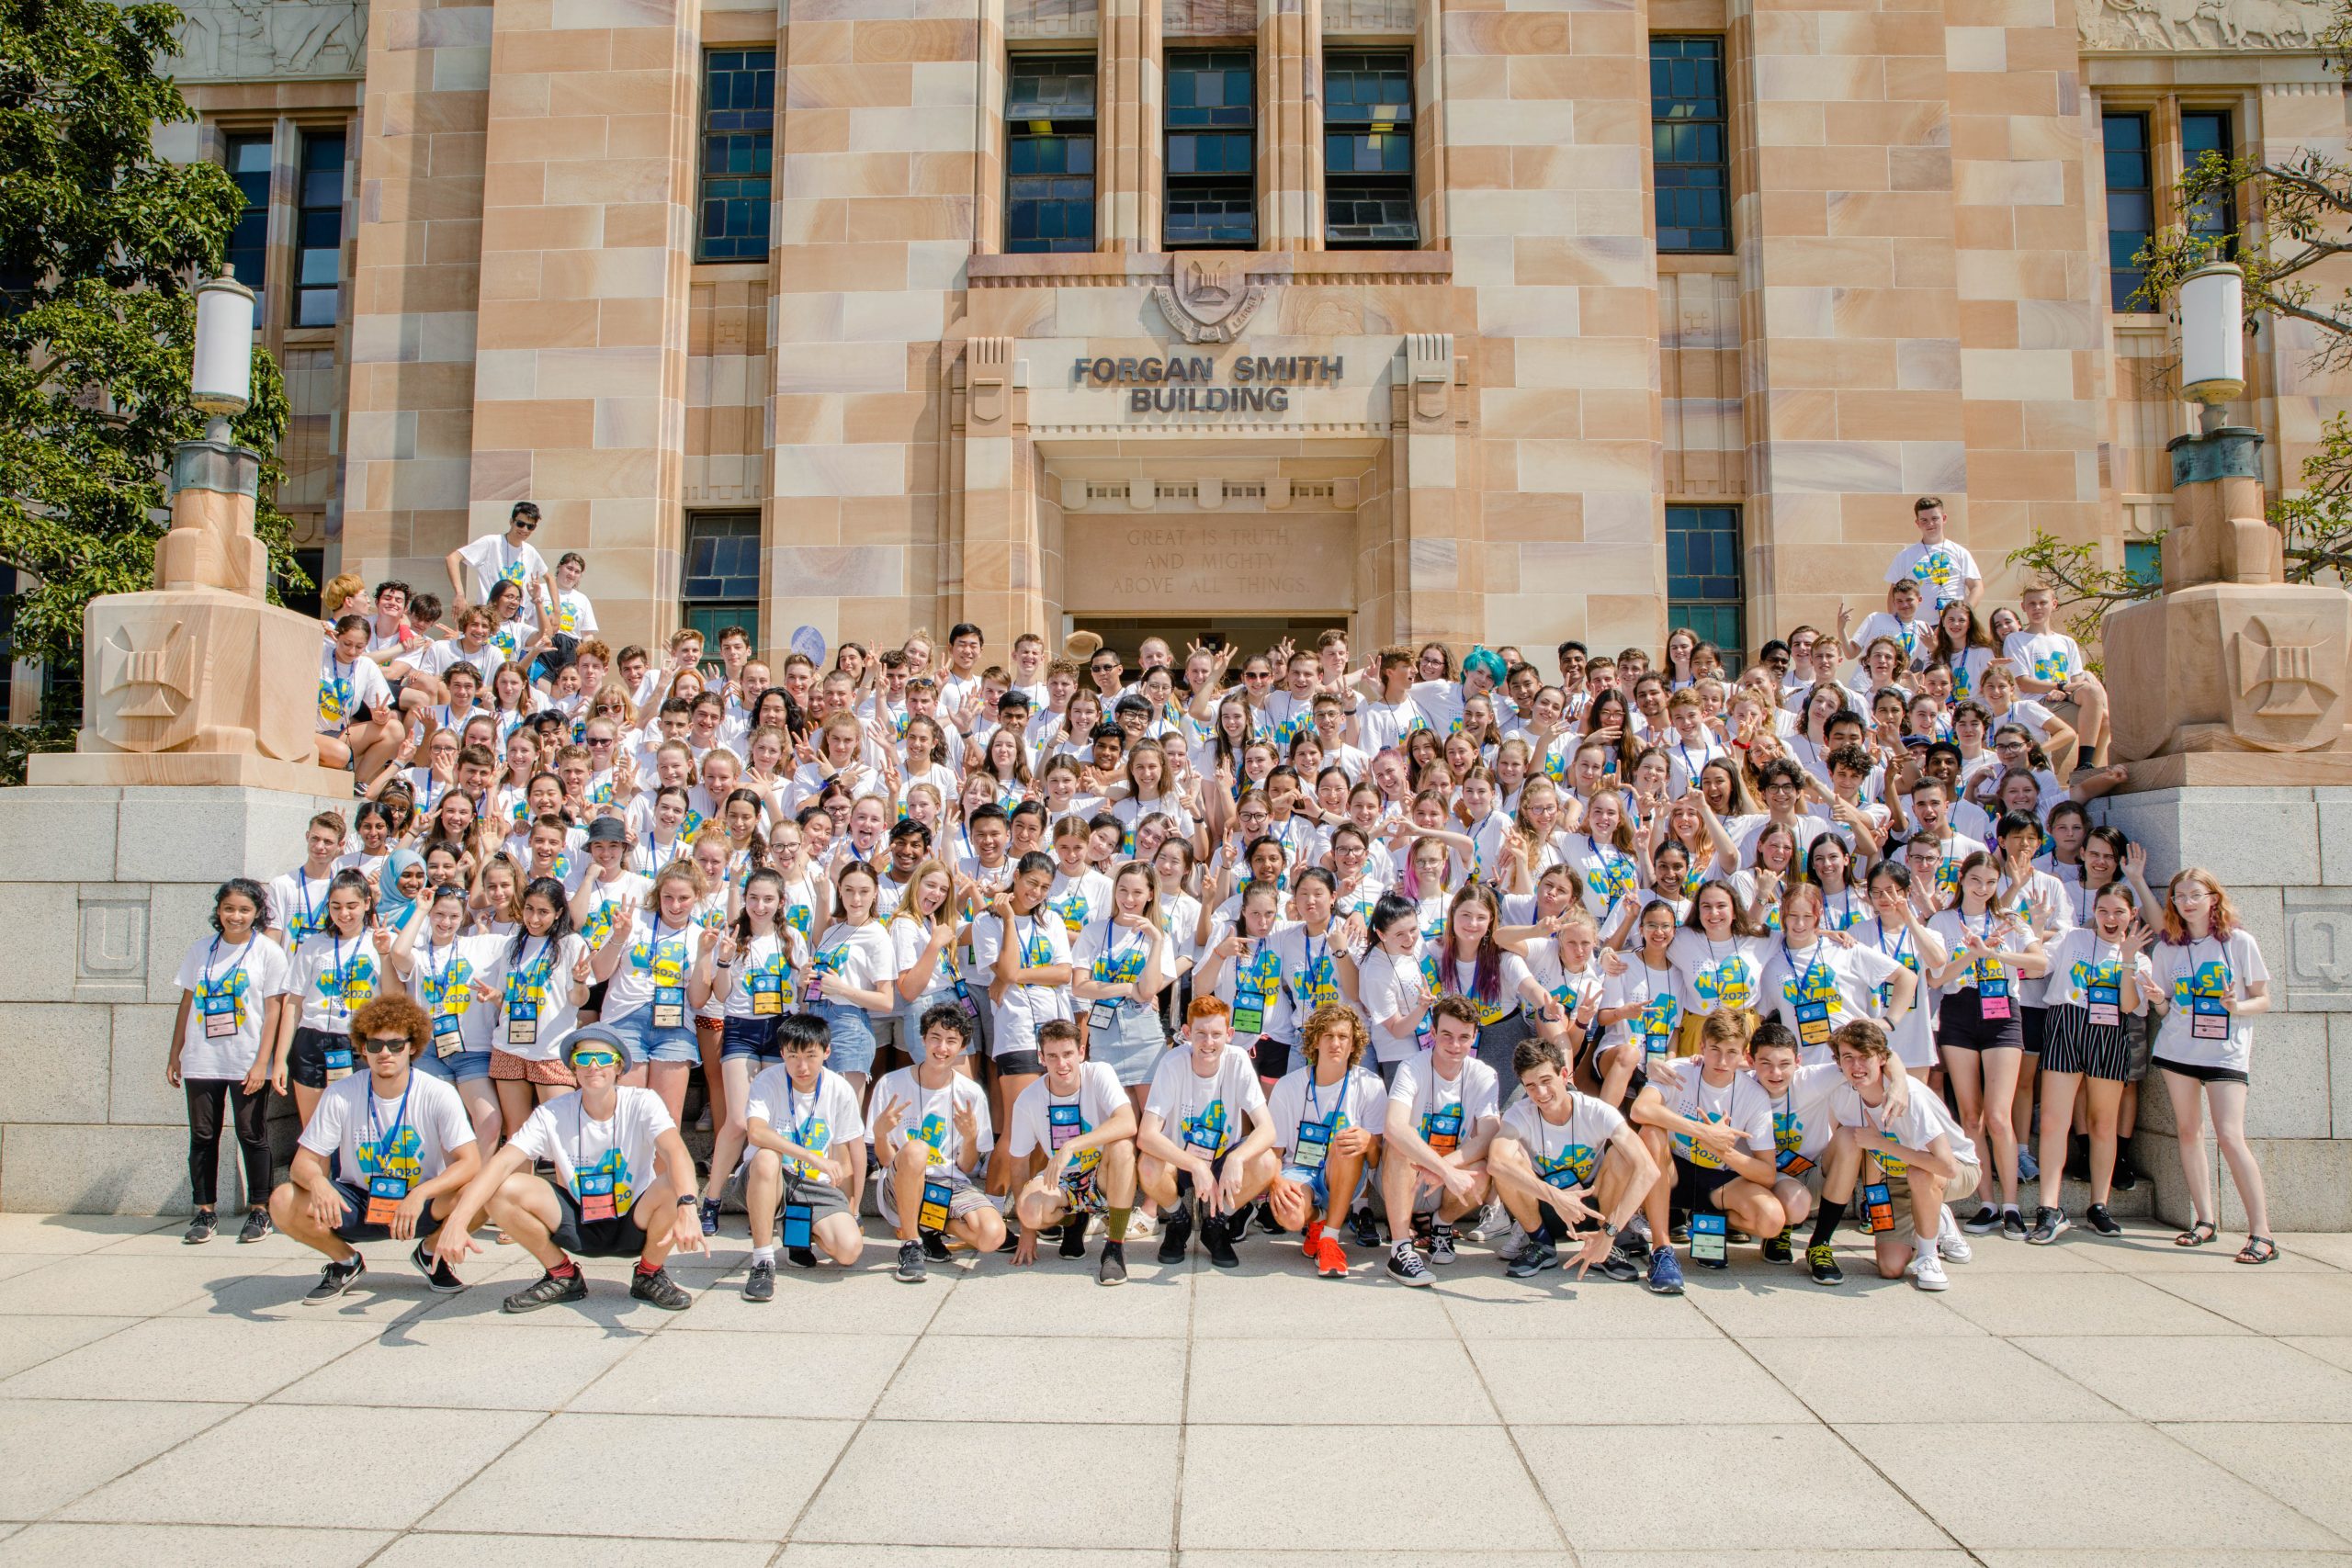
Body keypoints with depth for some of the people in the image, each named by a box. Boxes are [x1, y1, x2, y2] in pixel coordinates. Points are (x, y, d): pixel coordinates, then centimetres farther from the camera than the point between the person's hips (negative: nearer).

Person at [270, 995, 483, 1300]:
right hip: (357, 1204, 2)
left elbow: (471, 1162, -22)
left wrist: (420, 1194, -39)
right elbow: (304, 1162, -8)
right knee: (283, 1202, -24)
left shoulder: (439, 1095, -16)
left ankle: (431, 1253, 3)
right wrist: (317, 1182, -33)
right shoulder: (340, 1095, -10)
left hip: (421, 1207, -2)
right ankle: (345, 1261, 6)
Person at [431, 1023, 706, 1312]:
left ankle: (648, 1275, -3)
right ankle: (563, 1277, 3)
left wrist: (687, 1209, -53)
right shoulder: (552, 1114, -10)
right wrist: (457, 1221, -39)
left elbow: (676, 1153, -33)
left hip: (635, 1226, -2)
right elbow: (502, 1163, -22)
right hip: (578, 1228, 2)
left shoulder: (642, 1103, -16)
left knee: (676, 1187, -34)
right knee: (501, 1191, -20)